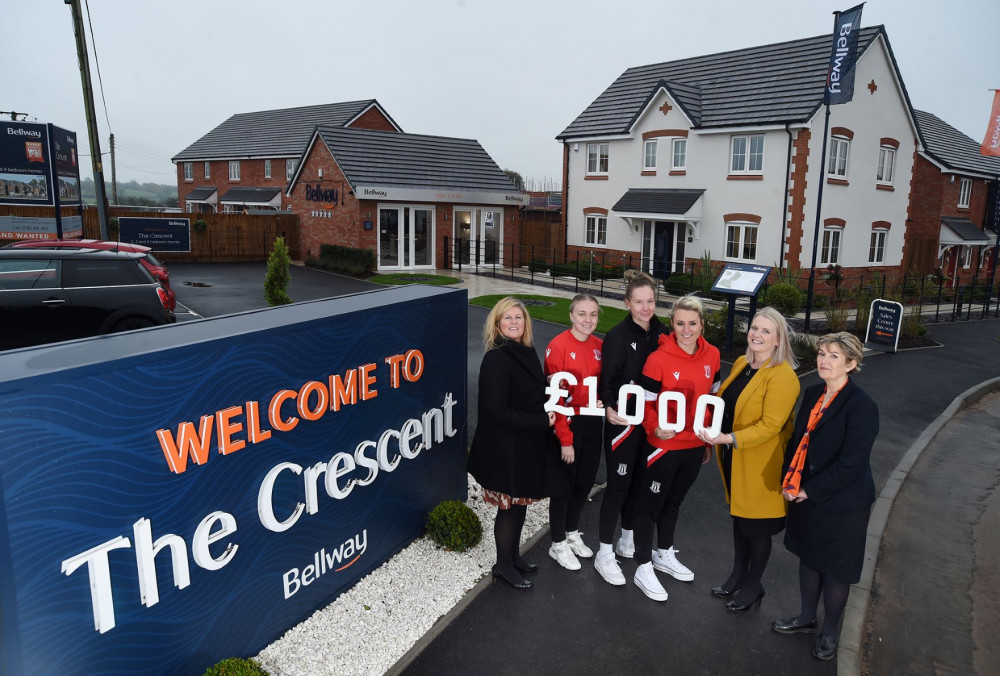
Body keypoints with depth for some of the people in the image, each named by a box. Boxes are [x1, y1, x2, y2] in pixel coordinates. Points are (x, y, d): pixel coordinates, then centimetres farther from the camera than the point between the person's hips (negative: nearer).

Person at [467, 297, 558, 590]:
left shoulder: (526, 353, 5)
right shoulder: (497, 359, -21)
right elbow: (497, 412, -25)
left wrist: (548, 414, 0)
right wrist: (542, 421, -20)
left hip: (528, 444, 8)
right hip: (505, 448, -8)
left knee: (520, 503, 19)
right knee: (510, 506, 6)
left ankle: (514, 556, 38)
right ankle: (503, 566, 26)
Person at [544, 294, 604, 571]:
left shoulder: (599, 346, 3)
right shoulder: (558, 346, -16)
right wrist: (565, 439, -15)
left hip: (593, 423, 6)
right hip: (568, 423, -6)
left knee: (586, 481, 17)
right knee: (565, 483, 7)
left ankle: (573, 533, 40)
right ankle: (558, 544, 27)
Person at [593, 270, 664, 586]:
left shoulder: (660, 333, 4)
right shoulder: (618, 336, -13)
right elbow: (607, 380, -13)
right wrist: (610, 408, -31)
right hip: (622, 422, -6)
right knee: (618, 486, 1)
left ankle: (628, 541, 37)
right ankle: (604, 554, 15)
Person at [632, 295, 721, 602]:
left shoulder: (712, 355, -2)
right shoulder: (658, 359, -18)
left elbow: (713, 398, 10)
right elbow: (644, 404, -14)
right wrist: (656, 428, -32)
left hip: (695, 446, 5)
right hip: (663, 446, -5)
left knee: (674, 500, 23)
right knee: (650, 504, 8)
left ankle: (664, 555, 43)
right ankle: (644, 568, 23)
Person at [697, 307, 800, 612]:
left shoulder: (782, 376, -20)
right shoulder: (741, 364, 4)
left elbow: (770, 425, -25)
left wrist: (729, 438, -32)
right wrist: (716, 439, 8)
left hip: (760, 463, -7)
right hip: (734, 458, 7)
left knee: (757, 526, 9)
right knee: (738, 516, 20)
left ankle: (753, 587, 30)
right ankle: (738, 576, 39)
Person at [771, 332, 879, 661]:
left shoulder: (861, 407, -20)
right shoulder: (812, 394, 1)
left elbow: (850, 463, -22)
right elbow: (797, 439, 7)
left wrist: (810, 491, -18)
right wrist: (789, 480, -4)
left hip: (841, 504, -6)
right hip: (804, 497, 6)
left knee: (835, 569, 12)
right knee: (808, 557, 22)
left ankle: (830, 630, 34)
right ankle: (807, 616, 42)